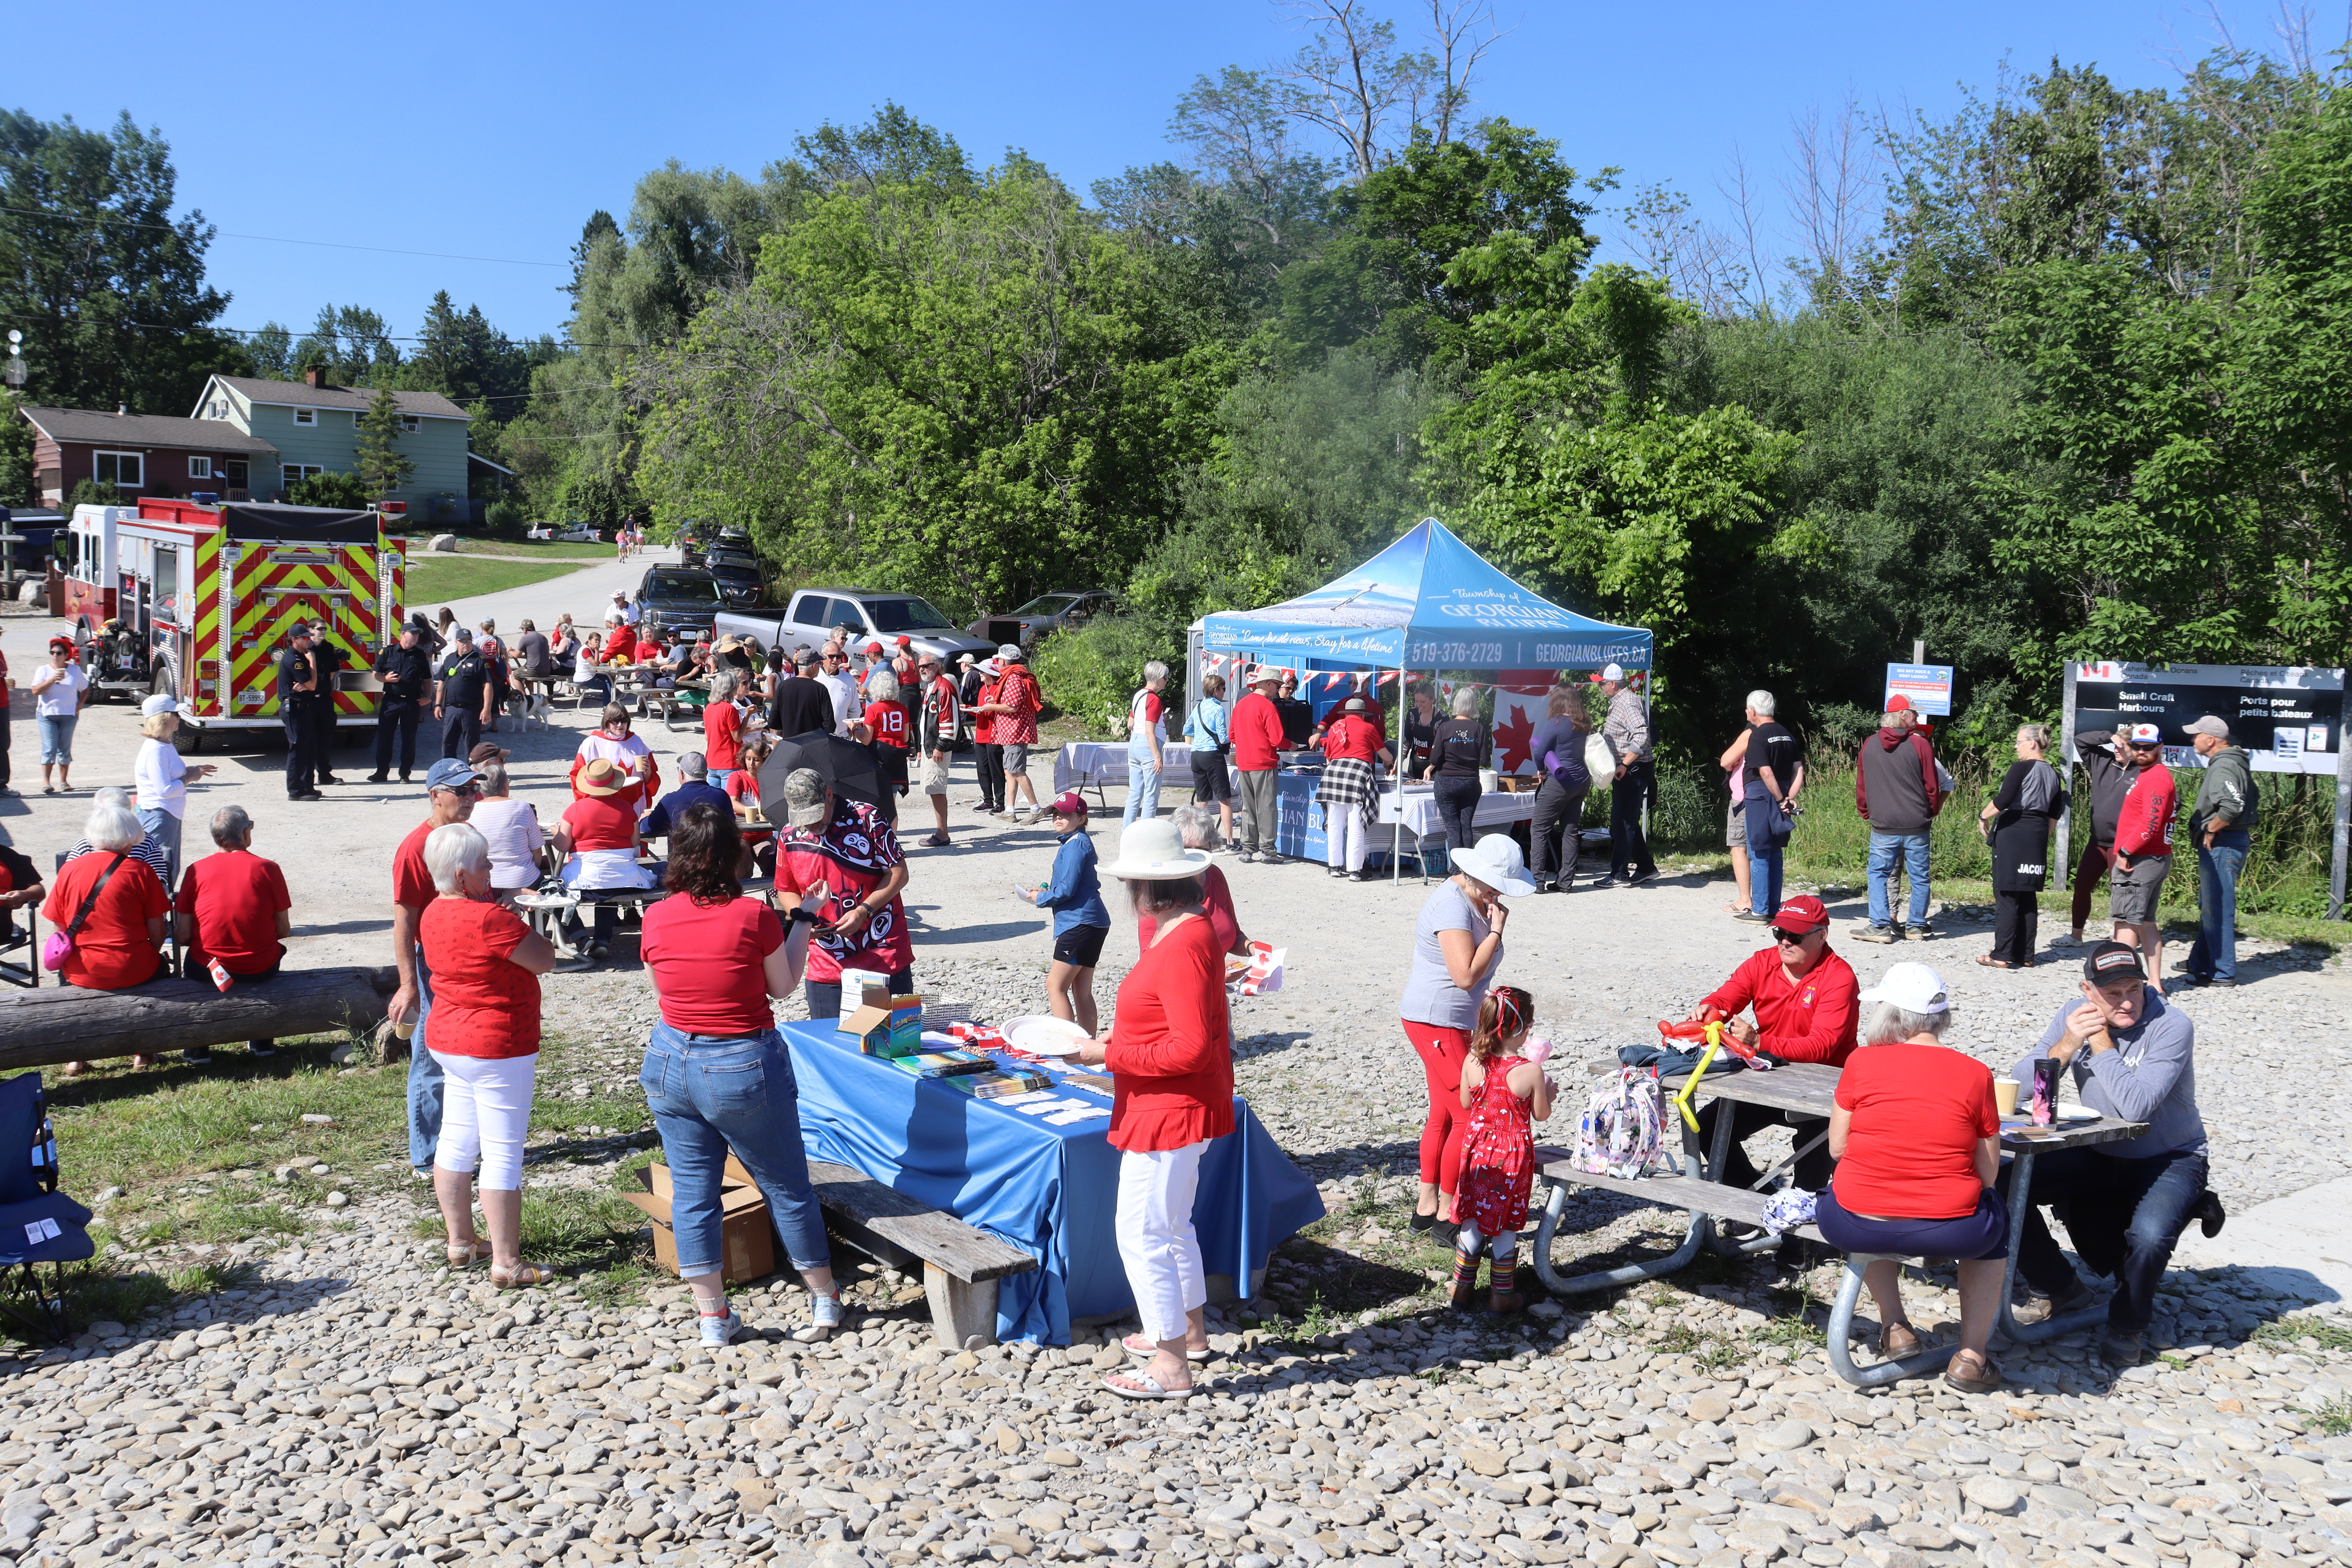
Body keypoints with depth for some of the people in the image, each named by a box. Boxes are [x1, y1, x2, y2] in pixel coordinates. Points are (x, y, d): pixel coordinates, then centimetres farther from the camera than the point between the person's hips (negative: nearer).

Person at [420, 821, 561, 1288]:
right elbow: (545, 960, -17)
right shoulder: (489, 918, -24)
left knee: (456, 1142, 16)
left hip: (448, 1040, 10)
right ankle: (507, 1264, 1)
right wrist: (520, 920, -2)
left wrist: (506, 911, 4)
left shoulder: (434, 914, 5)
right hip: (497, 1048, -10)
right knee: (503, 1155, -3)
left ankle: (460, 1244, 28)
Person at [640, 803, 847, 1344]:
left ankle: (712, 1317, 19)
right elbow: (783, 987, -4)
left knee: (692, 1190, 13)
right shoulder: (754, 916, -17)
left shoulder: (656, 919, -6)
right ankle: (825, 1299, 26)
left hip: (671, 1063, 3)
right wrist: (804, 918, 6)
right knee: (787, 1187, 12)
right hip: (744, 1068, -3)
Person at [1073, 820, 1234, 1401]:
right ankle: (1190, 1330, 39)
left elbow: (1190, 1047, -29)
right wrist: (1122, 1040, 11)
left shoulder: (1183, 947, -26)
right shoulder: (1191, 931, 8)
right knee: (1172, 1224, 24)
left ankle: (1172, 1366, 6)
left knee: (1142, 1234, -3)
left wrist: (1112, 1056, -21)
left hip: (1169, 1112, -11)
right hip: (1177, 1110, 11)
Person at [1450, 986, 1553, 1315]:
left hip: (1478, 1148, 3)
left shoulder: (1472, 1062, -9)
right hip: (1514, 1154, -3)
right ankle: (1502, 1294, 19)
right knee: (1506, 1225, 9)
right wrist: (1547, 1092, 12)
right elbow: (1542, 1115, -7)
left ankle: (1463, 1289, 23)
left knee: (1472, 1220, 15)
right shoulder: (1530, 1071, -19)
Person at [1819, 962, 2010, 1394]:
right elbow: (1988, 1174, 2)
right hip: (1949, 1232, 0)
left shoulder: (1863, 1061, -3)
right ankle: (1971, 1355, 24)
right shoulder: (1975, 1074, -1)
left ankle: (1895, 1328, 30)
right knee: (1995, 1217, 33)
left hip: (1856, 1227, 0)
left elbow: (1837, 1148, 4)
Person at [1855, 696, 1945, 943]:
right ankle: (1917, 926, 16)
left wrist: (1867, 814, 23)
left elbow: (1861, 787, 10)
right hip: (1917, 826, -1)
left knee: (1879, 875, 8)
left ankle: (1880, 926, 0)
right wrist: (1932, 812, 16)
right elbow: (1932, 786, 0)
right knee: (1919, 877, 10)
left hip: (1883, 827, 1)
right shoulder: (1920, 745, -6)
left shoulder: (1869, 746, 3)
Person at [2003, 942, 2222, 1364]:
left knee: (2149, 1235, -34)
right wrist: (2067, 1045, -26)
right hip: (2098, 1154, 5)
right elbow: (2020, 1086, -11)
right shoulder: (2074, 1015, -5)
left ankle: (2127, 1325, 0)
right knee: (2007, 1186, -15)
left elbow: (2135, 1107, -32)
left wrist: (2100, 1041, -26)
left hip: (2169, 1158, -5)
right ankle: (2064, 1292, 8)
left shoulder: (2172, 1026, -20)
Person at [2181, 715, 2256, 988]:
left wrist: (2210, 831, -20)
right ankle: (2200, 963, 29)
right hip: (2223, 844, 11)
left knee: (2218, 908, -5)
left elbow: (2232, 805, -34)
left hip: (2222, 845, -11)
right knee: (2210, 906, 19)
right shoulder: (2231, 763, 15)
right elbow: (2253, 800, 25)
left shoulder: (2224, 766, -19)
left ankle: (2223, 972, 0)